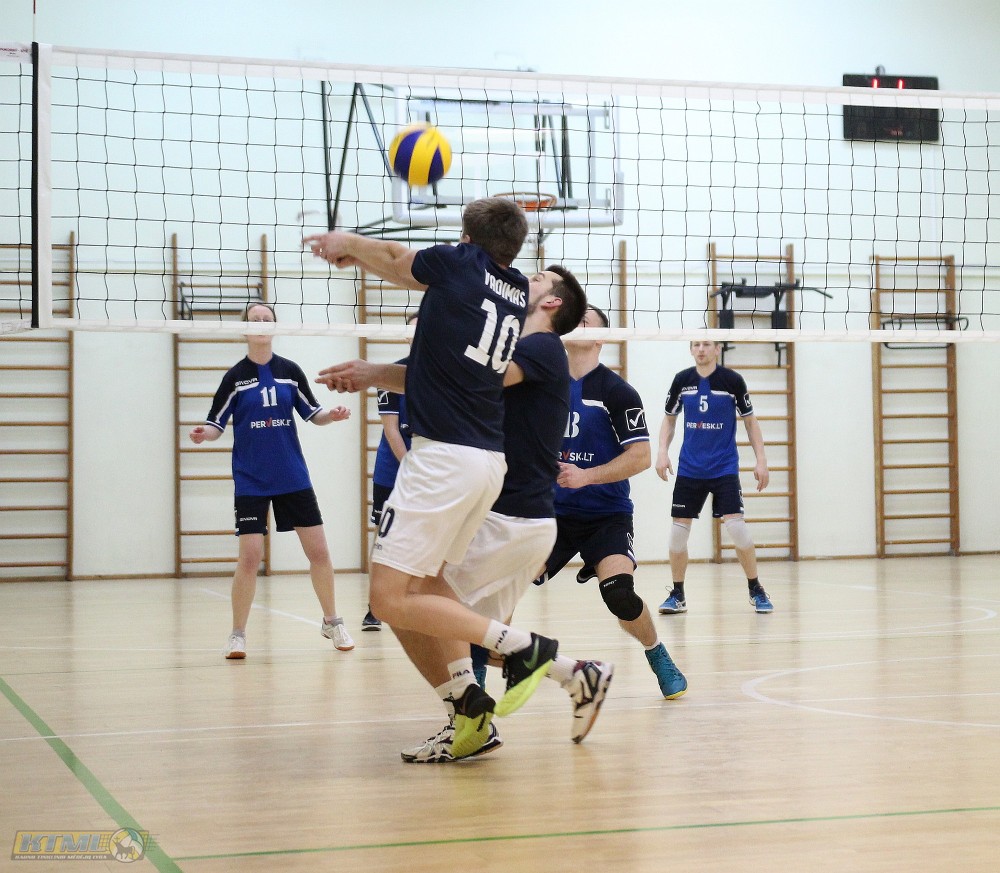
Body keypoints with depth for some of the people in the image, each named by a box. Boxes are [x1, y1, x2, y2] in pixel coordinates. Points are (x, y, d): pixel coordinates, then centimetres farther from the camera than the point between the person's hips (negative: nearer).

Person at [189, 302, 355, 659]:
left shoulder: (290, 371, 3)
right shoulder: (235, 377, -3)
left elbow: (312, 413, 10)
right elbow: (216, 424, -2)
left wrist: (331, 415, -11)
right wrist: (203, 434, -23)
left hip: (293, 477, 3)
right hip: (251, 481, -2)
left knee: (318, 551, 3)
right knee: (250, 557, -9)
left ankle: (332, 622, 21)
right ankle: (237, 633, 5)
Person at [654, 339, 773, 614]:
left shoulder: (732, 380, -6)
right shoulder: (682, 380, 1)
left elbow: (750, 420, 3)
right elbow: (669, 418, 13)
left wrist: (761, 460, -3)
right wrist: (663, 451, -1)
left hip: (724, 466, -3)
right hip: (689, 468, 3)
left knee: (736, 526, -14)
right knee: (677, 531, -1)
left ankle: (756, 591, 3)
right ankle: (677, 595, 13)